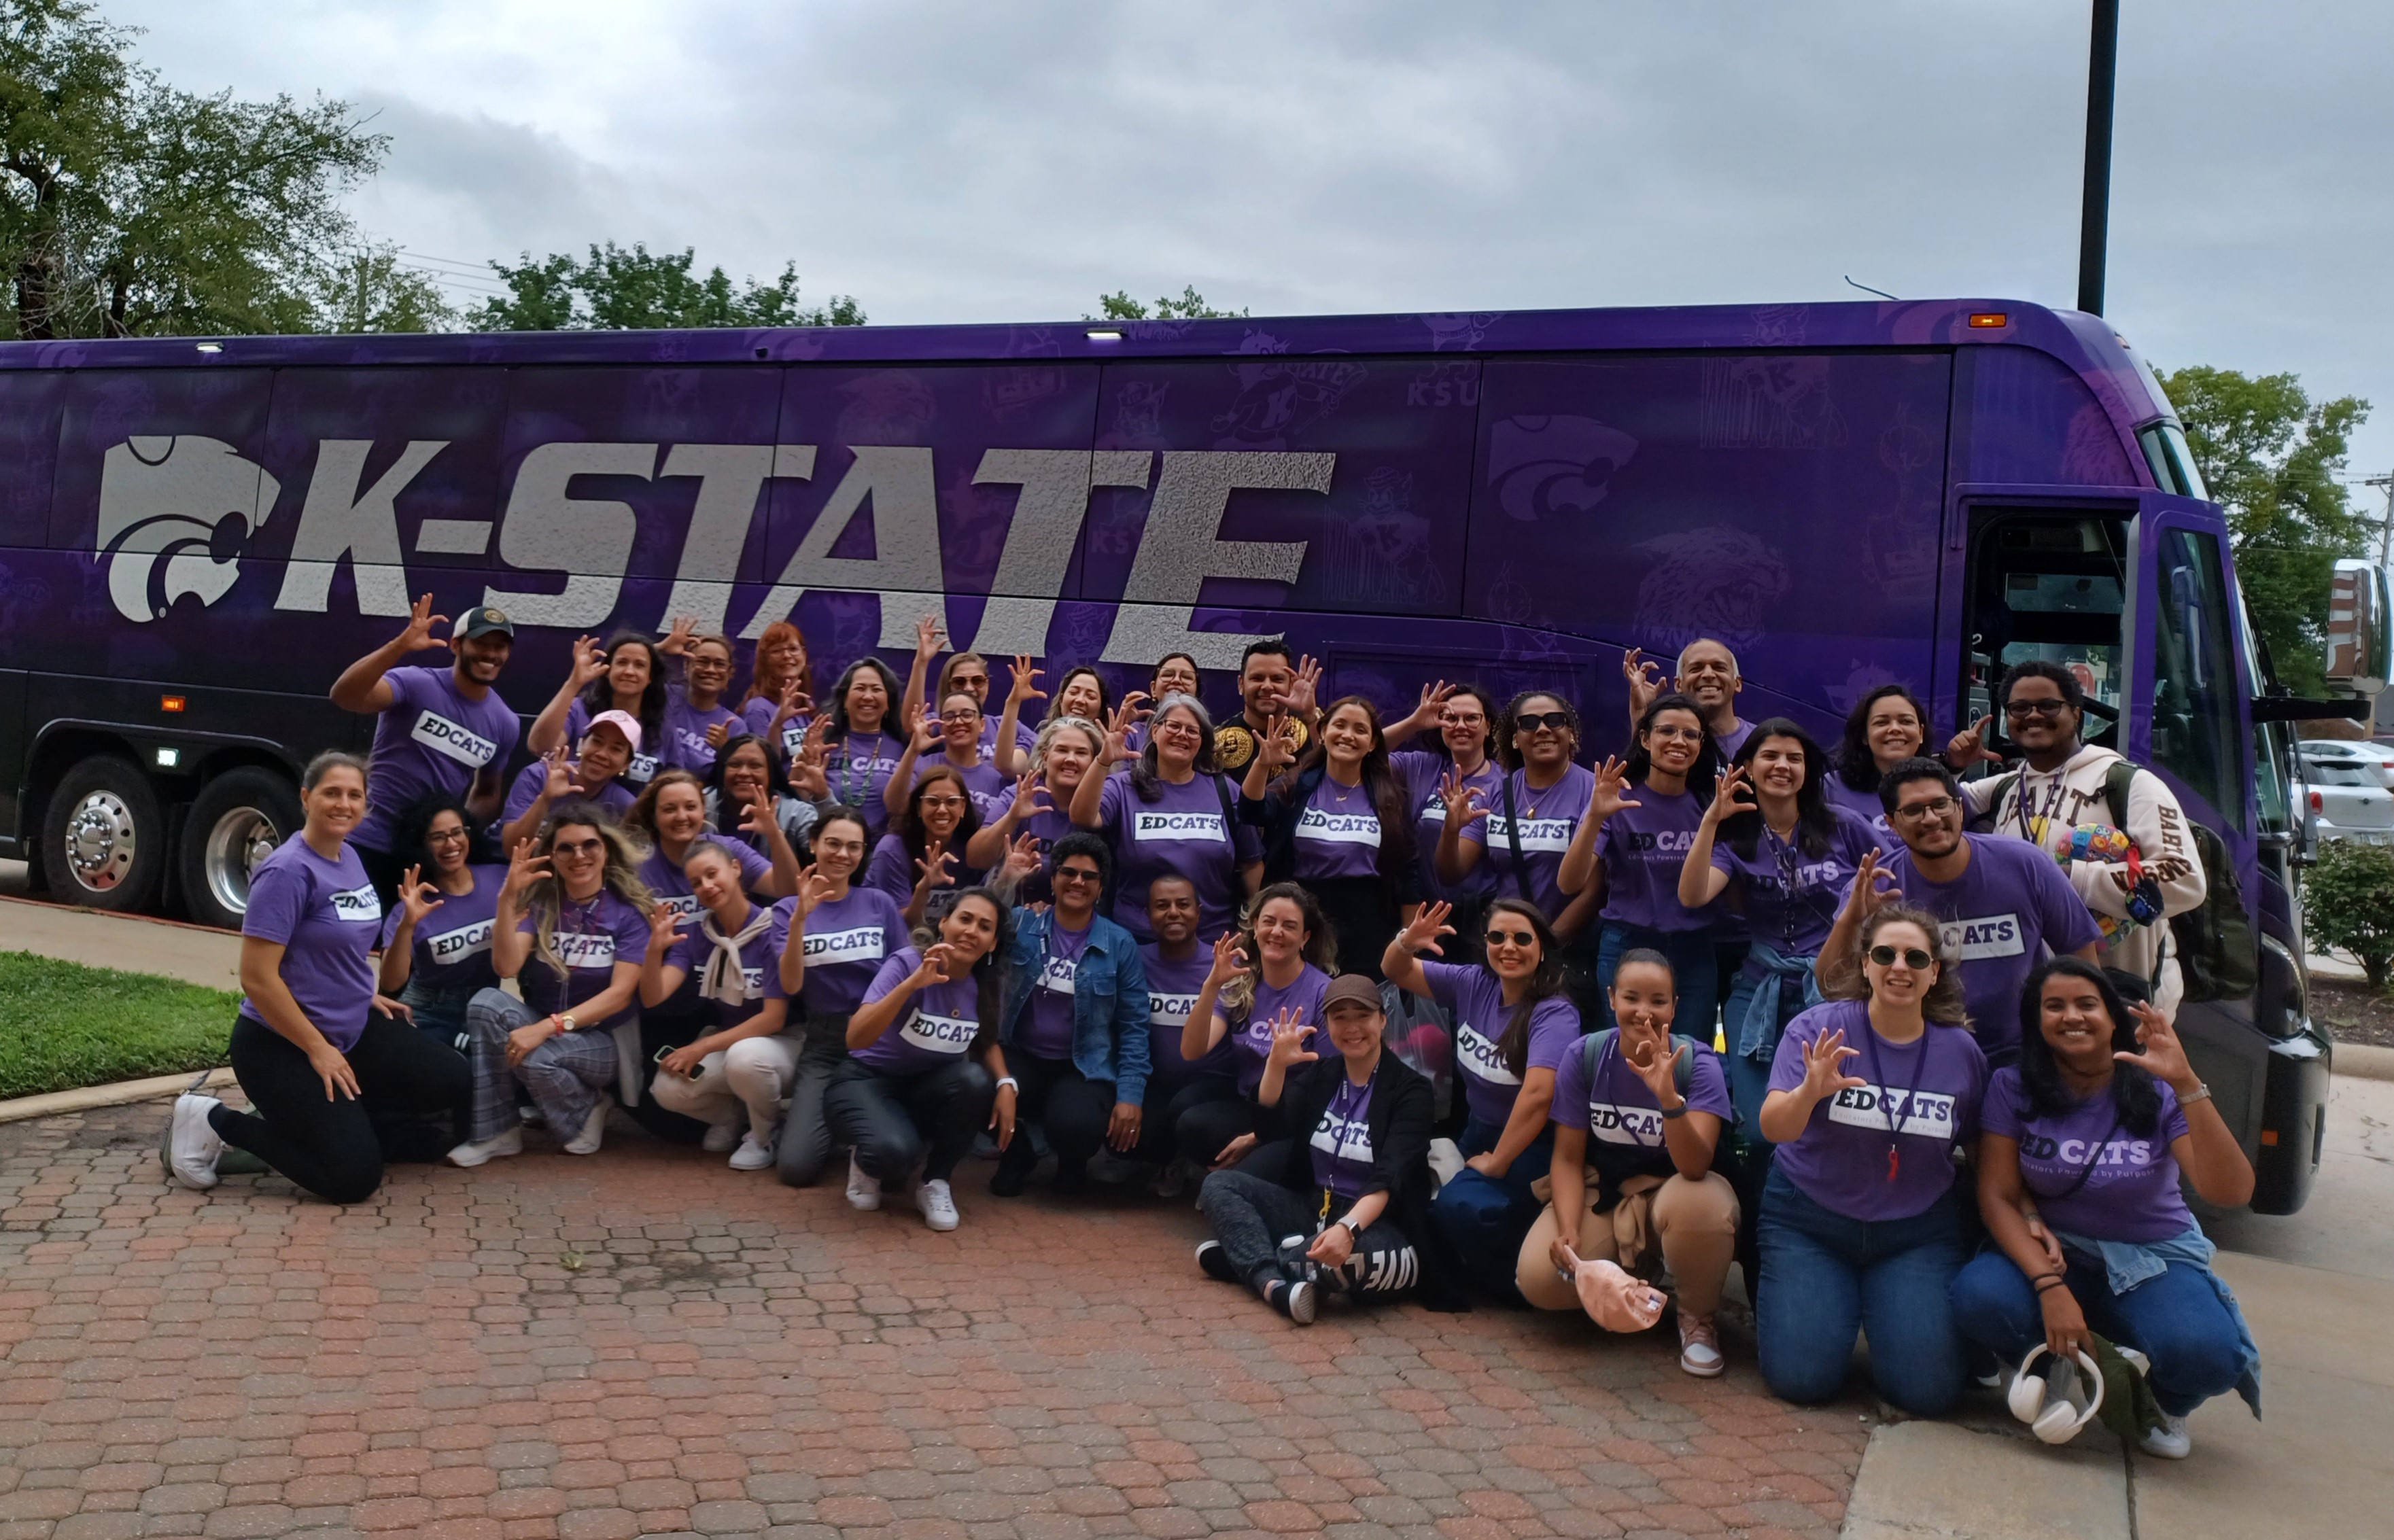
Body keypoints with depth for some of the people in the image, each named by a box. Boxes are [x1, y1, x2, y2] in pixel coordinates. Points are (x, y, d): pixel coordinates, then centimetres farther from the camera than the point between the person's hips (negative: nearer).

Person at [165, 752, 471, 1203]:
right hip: (281, 1044, -8)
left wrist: (365, 995, 12)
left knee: (449, 1081, 1)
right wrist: (318, 1050, -19)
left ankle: (329, 1115, 14)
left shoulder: (349, 859, 6)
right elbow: (257, 979, -23)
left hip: (353, 1026, 9)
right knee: (355, 1178, -11)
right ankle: (215, 1121, 4)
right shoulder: (288, 871, -20)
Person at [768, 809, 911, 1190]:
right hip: (823, 1043, 0)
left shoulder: (880, 904, 4)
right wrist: (800, 919, -23)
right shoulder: (788, 909, 2)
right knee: (796, 1166, -12)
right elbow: (791, 986, -11)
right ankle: (829, 1119, 18)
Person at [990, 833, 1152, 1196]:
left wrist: (1131, 1095, -9)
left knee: (1076, 1125, -32)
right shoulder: (1021, 924, 1)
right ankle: (1016, 1156, 5)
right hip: (1021, 1057, 1)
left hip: (1084, 1067, -1)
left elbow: (1133, 1026, -1)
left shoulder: (1120, 944, -1)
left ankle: (1073, 1163, 11)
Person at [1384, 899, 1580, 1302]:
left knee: (1462, 1205, -30)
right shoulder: (1473, 985, -1)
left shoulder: (1554, 1014, -19)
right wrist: (1407, 943, -18)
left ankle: (1512, 1283, -4)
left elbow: (1538, 1094, -30)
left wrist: (1496, 1164, -24)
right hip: (1475, 1134, 6)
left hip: (1531, 1147, -6)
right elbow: (1397, 972, 6)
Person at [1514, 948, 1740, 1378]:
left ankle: (1698, 1317, -7)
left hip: (1671, 1192, -2)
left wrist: (1667, 1096, -46)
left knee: (1704, 1204, -39)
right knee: (1539, 1280, -23)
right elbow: (1568, 1157, -6)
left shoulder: (1698, 1063, -18)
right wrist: (1568, 1230, -22)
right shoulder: (1584, 1056, -12)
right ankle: (1630, 1278, 11)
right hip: (1601, 1194, 2)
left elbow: (1695, 1168, -30)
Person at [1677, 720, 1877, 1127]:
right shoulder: (1736, 836, 2)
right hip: (1761, 992, 1)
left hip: (1834, 989, -1)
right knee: (1759, 1122, -1)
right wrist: (1711, 821, -22)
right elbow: (1692, 896, -15)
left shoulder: (1843, 827, 0)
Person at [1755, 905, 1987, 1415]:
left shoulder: (1961, 1051, -3)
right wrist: (1811, 1091, -44)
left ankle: (1884, 1308, 20)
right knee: (1801, 1377, -13)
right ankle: (1835, 1301, 20)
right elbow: (1773, 1128, -23)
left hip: (1918, 1231, 2)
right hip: (1808, 1219, -2)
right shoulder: (1817, 1028, -13)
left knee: (1928, 1388, -13)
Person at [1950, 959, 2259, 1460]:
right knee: (1979, 1296, -32)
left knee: (2202, 1350, -34)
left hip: (2155, 1259, 0)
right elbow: (1997, 1196, -10)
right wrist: (2050, 1286, -26)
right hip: (2055, 1254, 1)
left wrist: (2187, 1085, -34)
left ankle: (2168, 1403, 7)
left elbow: (2231, 1193, -22)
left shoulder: (2155, 1093, -10)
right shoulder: (2014, 1088, -7)